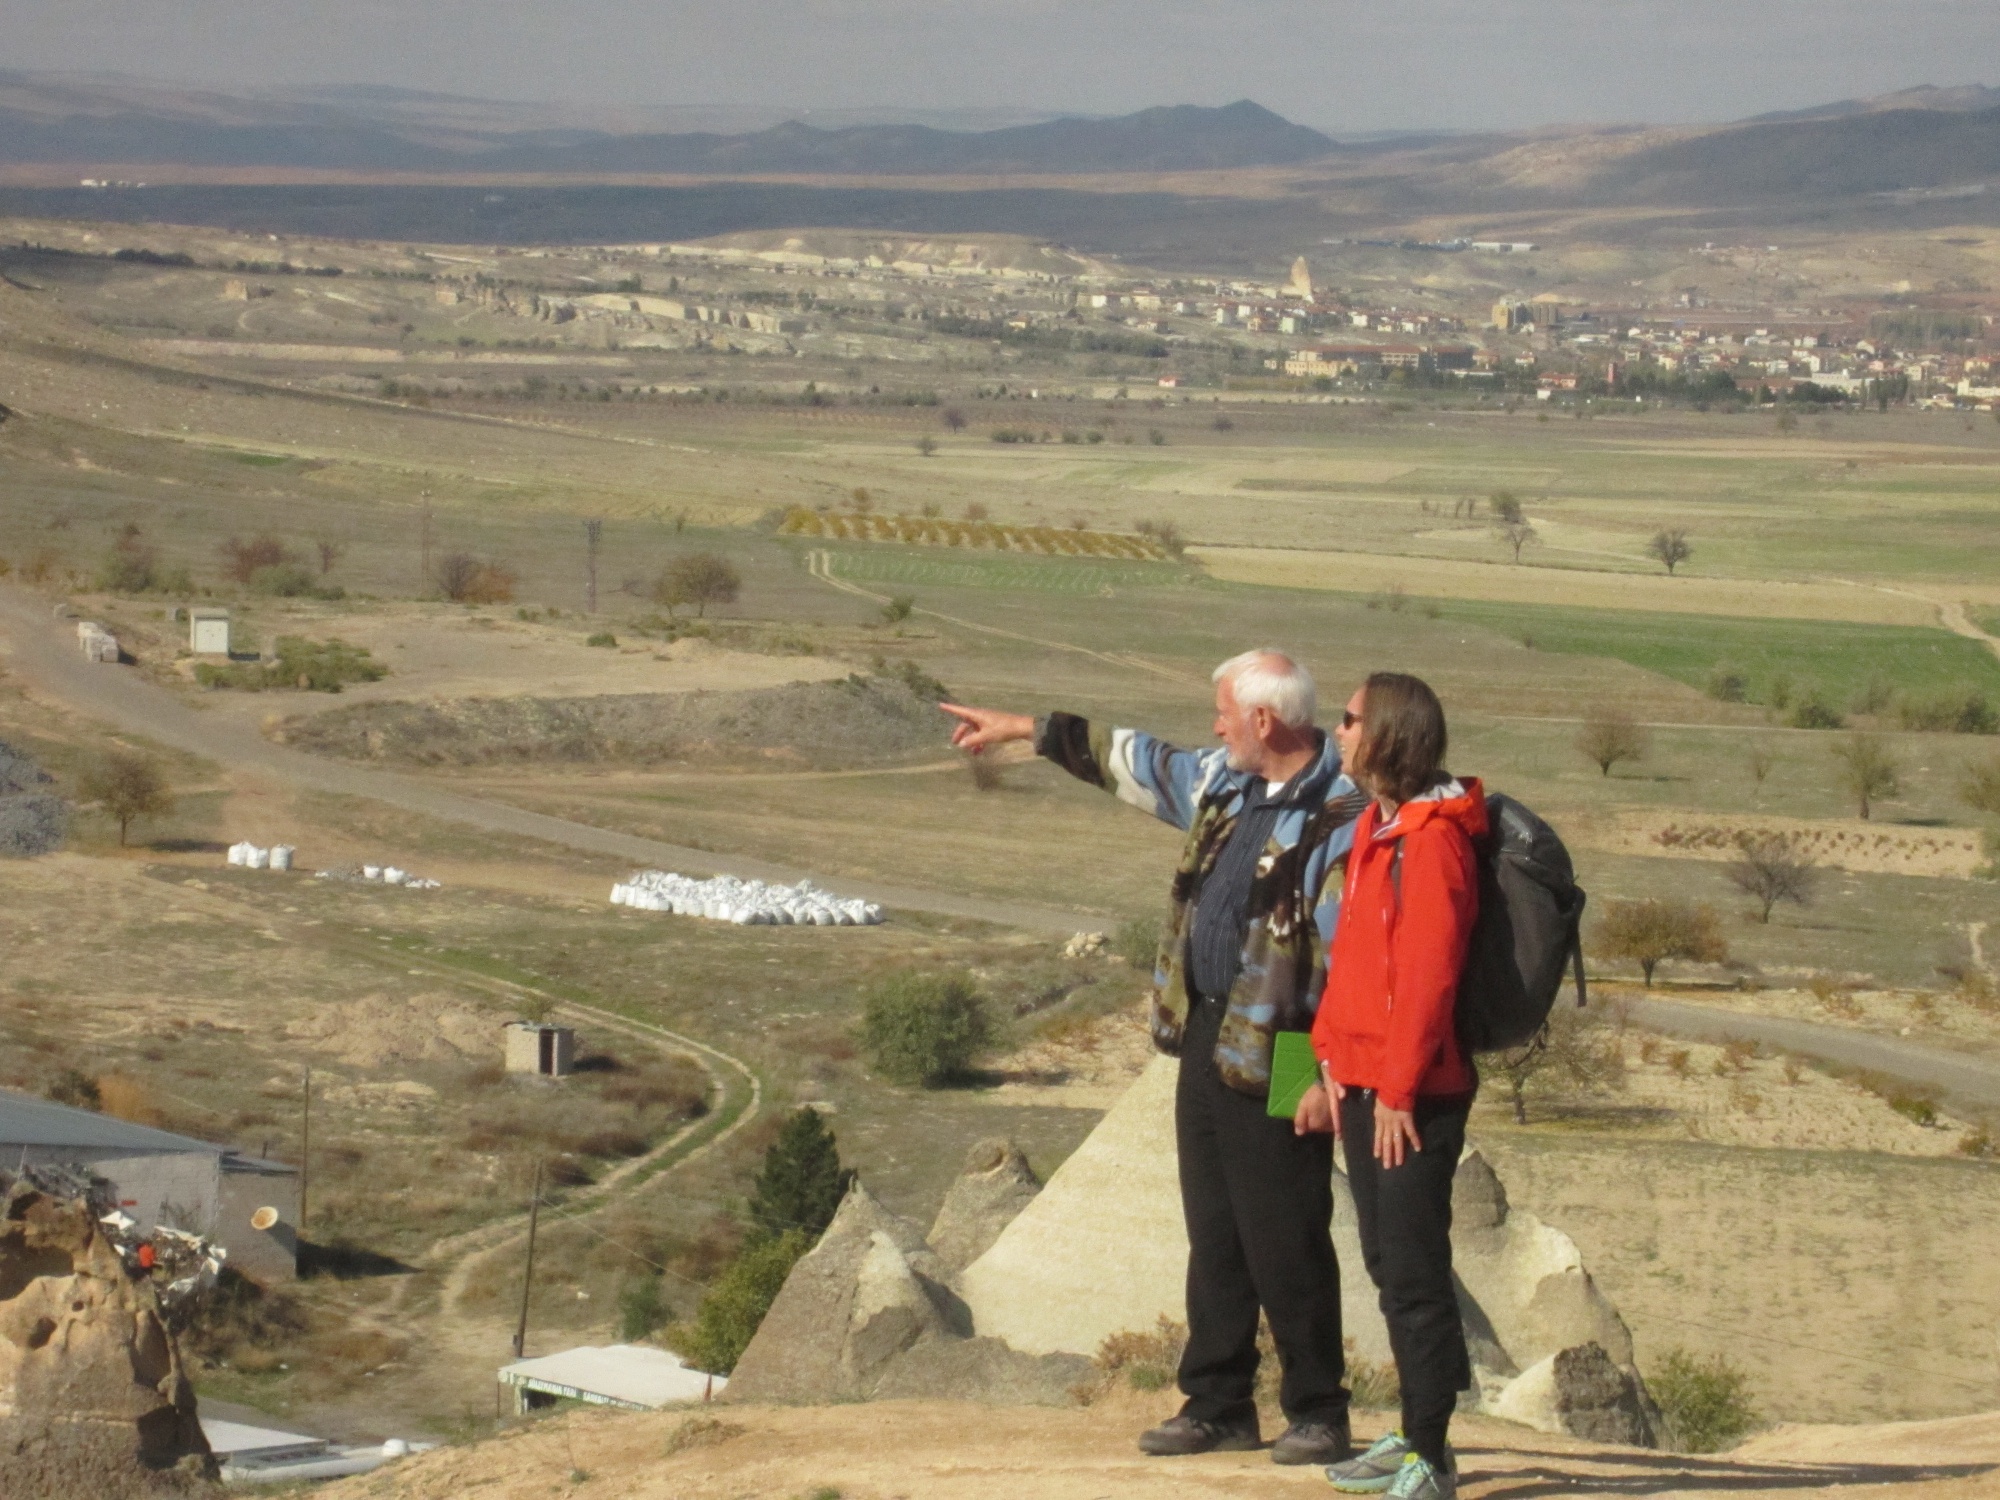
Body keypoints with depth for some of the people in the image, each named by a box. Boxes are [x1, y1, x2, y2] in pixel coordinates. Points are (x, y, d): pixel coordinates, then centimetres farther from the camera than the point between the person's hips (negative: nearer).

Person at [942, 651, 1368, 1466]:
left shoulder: (1340, 817, -17)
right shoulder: (1224, 782, 10)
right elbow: (1134, 762, 27)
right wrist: (1027, 728, 32)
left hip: (1274, 1059, -9)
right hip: (1205, 1035, 9)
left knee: (1286, 1246, -3)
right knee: (1214, 1238, 14)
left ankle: (1317, 1415, 7)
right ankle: (1218, 1405, 22)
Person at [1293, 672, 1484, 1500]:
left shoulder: (1431, 840, -15)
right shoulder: (1375, 831, 15)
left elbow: (1428, 975, -20)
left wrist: (1398, 1089, -19)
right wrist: (1331, 1067, 16)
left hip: (1413, 1094, -10)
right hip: (1362, 1086, 10)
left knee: (1415, 1275, -6)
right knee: (1389, 1267, 15)